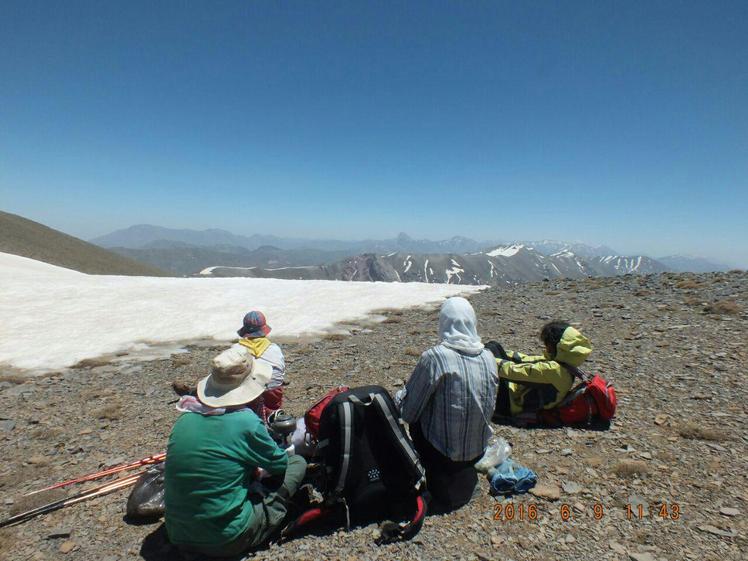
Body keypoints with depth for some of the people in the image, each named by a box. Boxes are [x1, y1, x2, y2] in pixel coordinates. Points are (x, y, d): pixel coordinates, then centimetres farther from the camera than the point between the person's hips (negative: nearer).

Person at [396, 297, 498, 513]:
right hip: (478, 451, 5)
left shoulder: (434, 357, -21)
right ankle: (465, 475, 17)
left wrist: (399, 397, 7)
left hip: (443, 453, -5)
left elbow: (407, 412, -13)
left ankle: (439, 481, 14)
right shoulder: (489, 358, -5)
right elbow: (488, 410, 7)